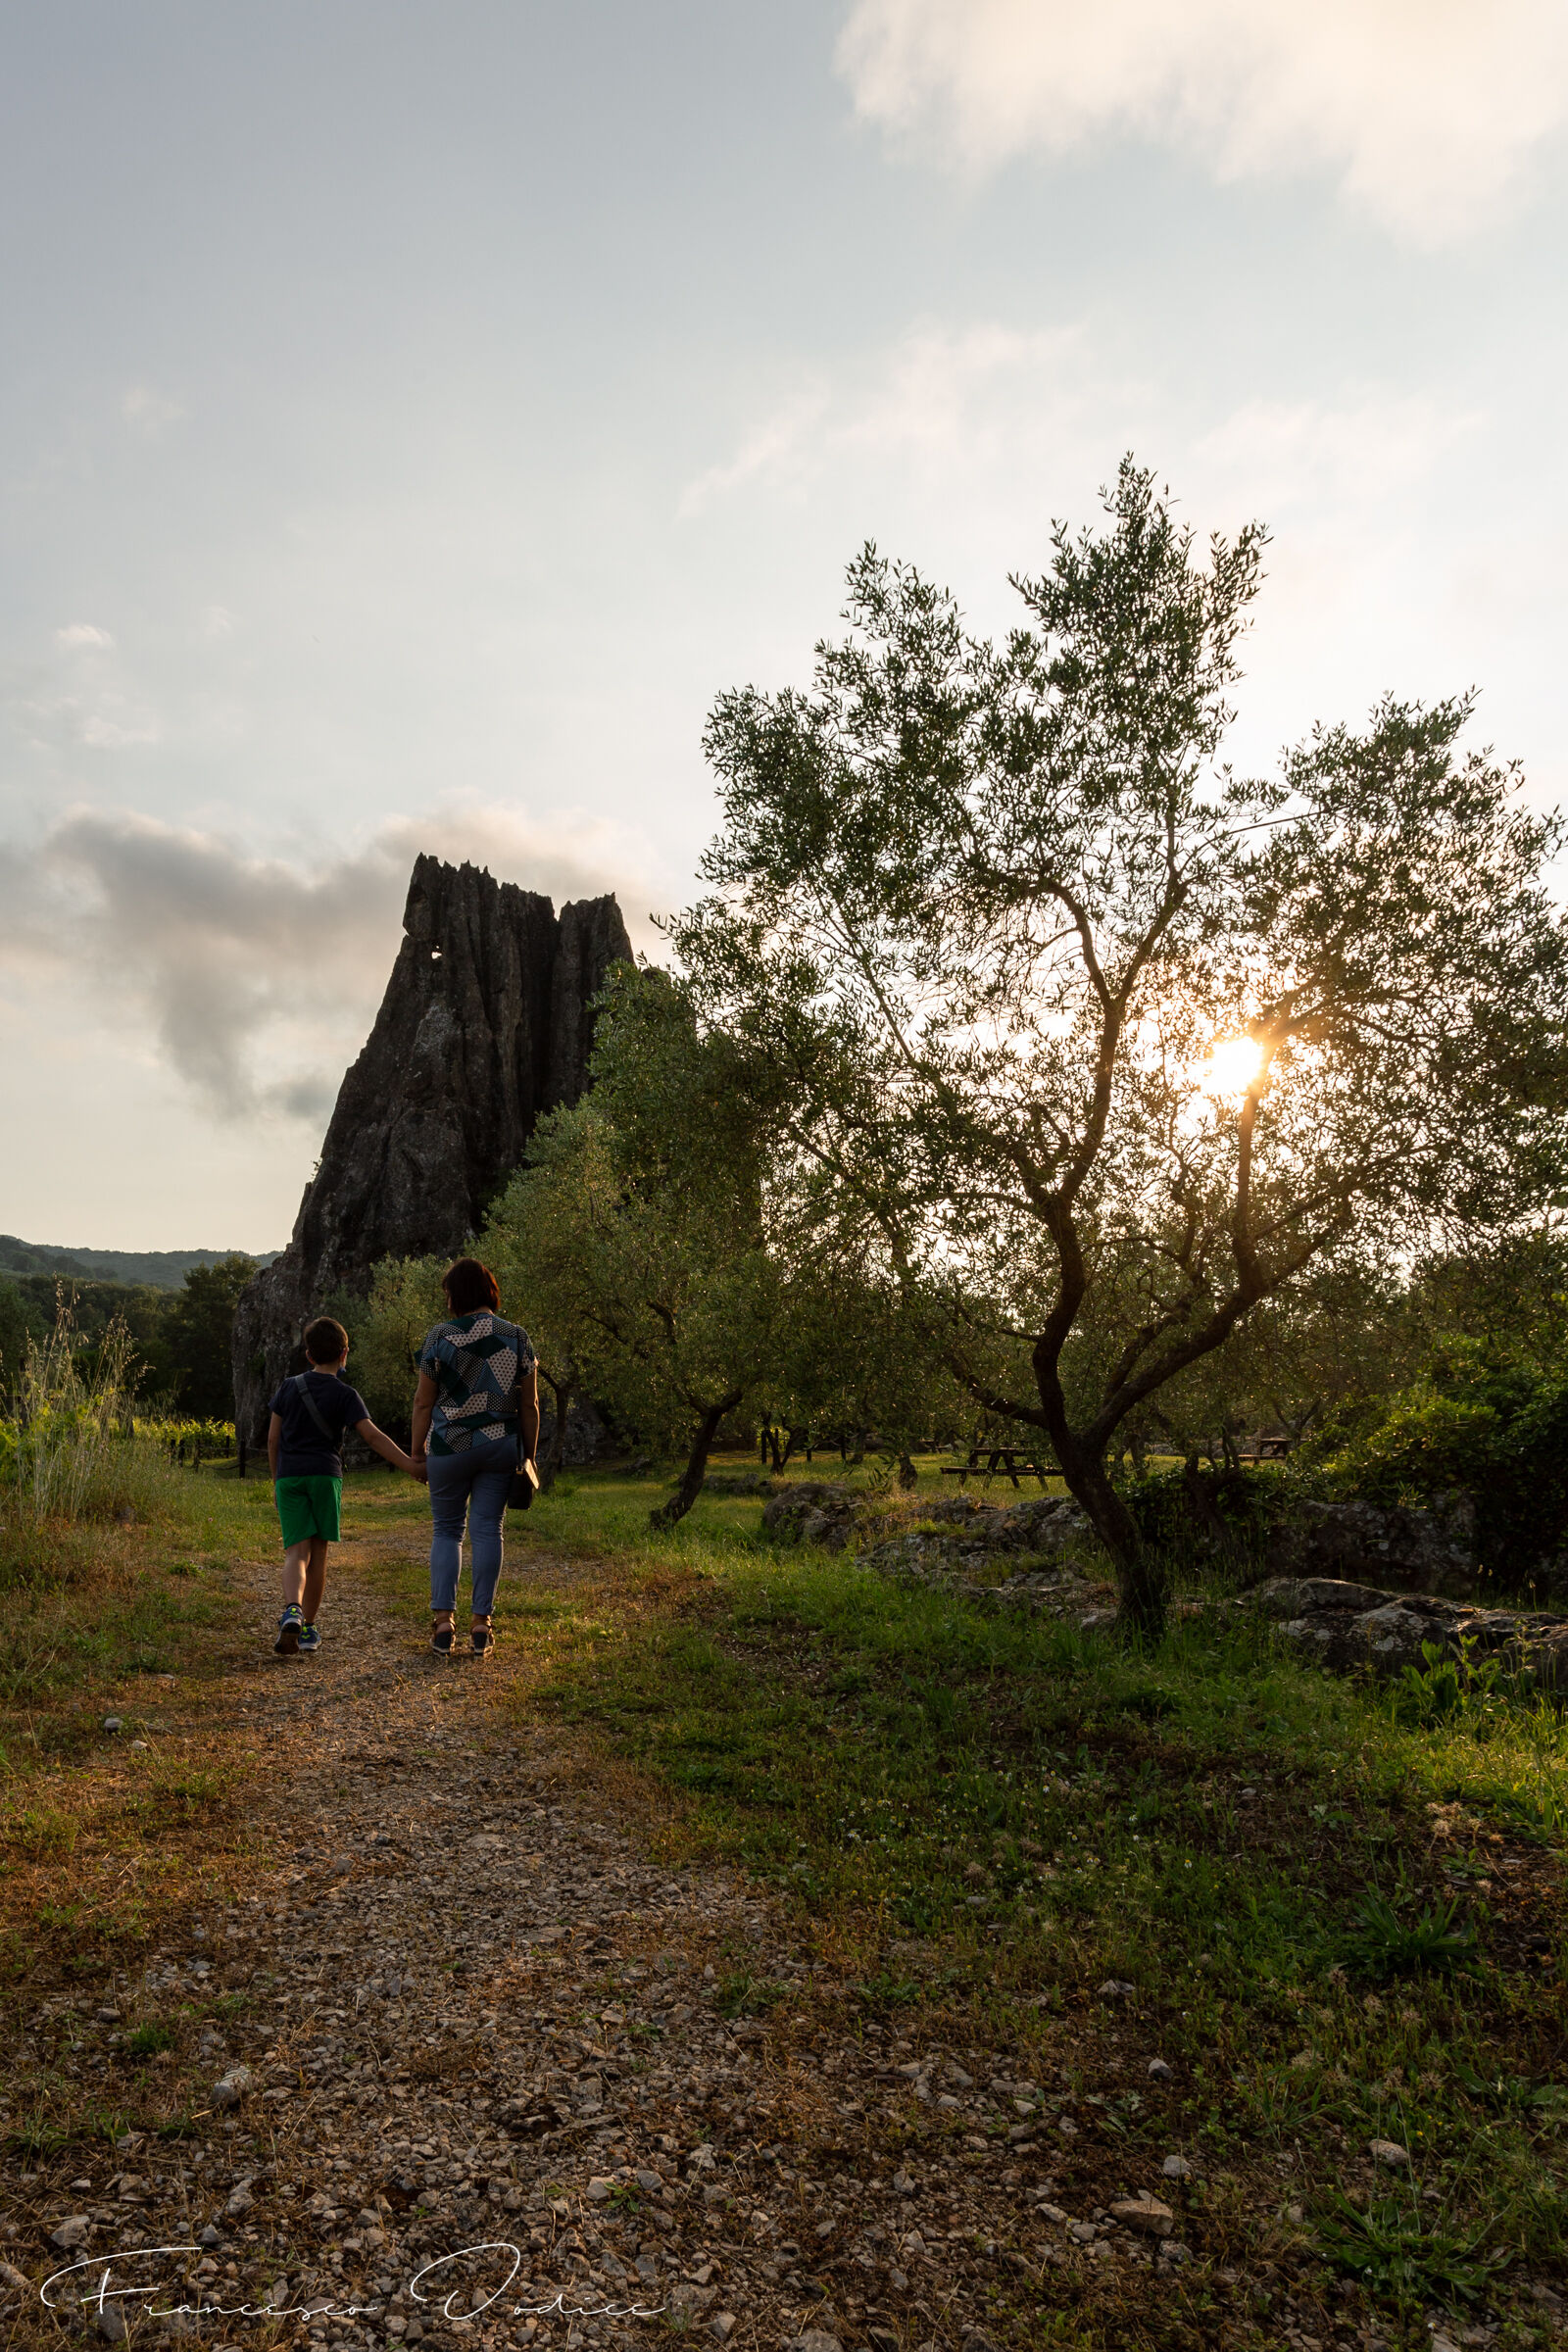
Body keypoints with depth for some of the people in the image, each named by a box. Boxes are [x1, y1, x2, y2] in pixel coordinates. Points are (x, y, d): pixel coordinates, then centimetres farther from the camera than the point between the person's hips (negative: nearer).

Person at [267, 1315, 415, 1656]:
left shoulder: (289, 1387, 10)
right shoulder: (346, 1394, 0)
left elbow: (272, 1439, 11)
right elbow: (373, 1436, -10)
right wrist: (411, 1466, -12)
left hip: (289, 1476, 2)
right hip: (325, 1475, -2)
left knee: (297, 1552, -4)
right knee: (318, 1553, 9)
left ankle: (292, 1611, -31)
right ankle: (308, 1628, 15)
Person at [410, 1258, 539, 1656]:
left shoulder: (440, 1336, -6)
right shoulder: (517, 1339, 0)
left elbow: (423, 1402, -4)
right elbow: (529, 1405, 2)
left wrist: (417, 1452, 4)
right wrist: (529, 1456, 9)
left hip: (450, 1445, -1)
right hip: (501, 1445, 2)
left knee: (446, 1530, 11)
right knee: (487, 1530, 6)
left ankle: (443, 1618, 2)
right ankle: (481, 1621, 6)